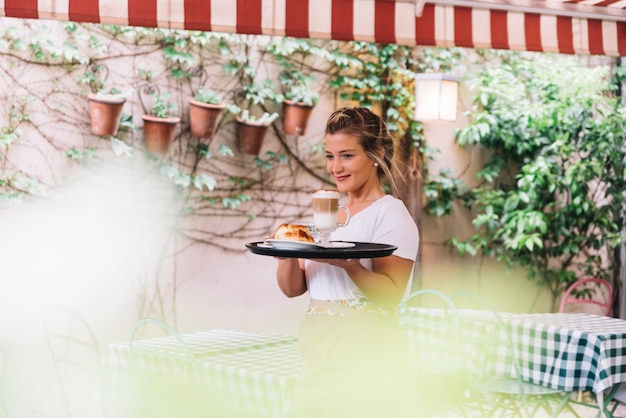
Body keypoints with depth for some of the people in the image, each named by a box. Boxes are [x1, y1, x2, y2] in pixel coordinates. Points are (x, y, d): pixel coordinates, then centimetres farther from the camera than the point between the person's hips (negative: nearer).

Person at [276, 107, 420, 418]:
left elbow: (391, 294, -17)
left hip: (366, 360, -6)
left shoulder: (391, 214, -7)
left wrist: (347, 264, -32)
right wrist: (288, 254, -13)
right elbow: (292, 288, 7)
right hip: (319, 358, 6)